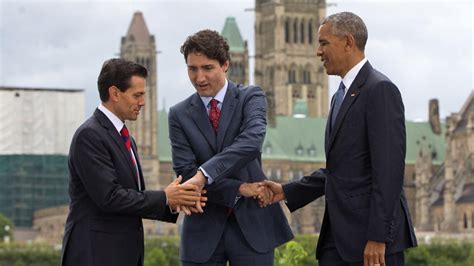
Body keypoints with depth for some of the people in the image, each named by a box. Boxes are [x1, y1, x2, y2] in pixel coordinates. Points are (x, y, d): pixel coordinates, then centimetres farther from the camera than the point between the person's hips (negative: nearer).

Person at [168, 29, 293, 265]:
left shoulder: (251, 97, 0)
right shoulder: (179, 114, 6)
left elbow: (252, 142, -20)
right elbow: (185, 171, -4)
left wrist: (203, 175, -31)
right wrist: (239, 189, -14)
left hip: (251, 225, -2)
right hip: (203, 230, 2)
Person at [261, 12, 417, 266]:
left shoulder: (380, 90, -11)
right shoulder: (342, 96, 20)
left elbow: (390, 167, -18)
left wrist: (378, 236, -21)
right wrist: (287, 192, 13)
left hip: (375, 235, -9)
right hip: (339, 234, 9)